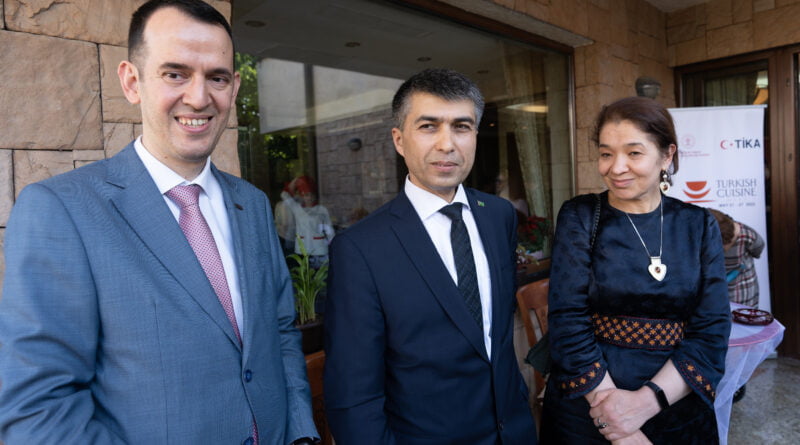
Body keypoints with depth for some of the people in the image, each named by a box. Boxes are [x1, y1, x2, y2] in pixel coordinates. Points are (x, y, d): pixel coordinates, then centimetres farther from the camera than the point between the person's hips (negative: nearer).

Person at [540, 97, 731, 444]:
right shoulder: (579, 217, -8)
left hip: (679, 412, 2)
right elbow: (568, 323, -14)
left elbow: (712, 330, -6)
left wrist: (648, 400, -20)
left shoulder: (698, 225, -1)